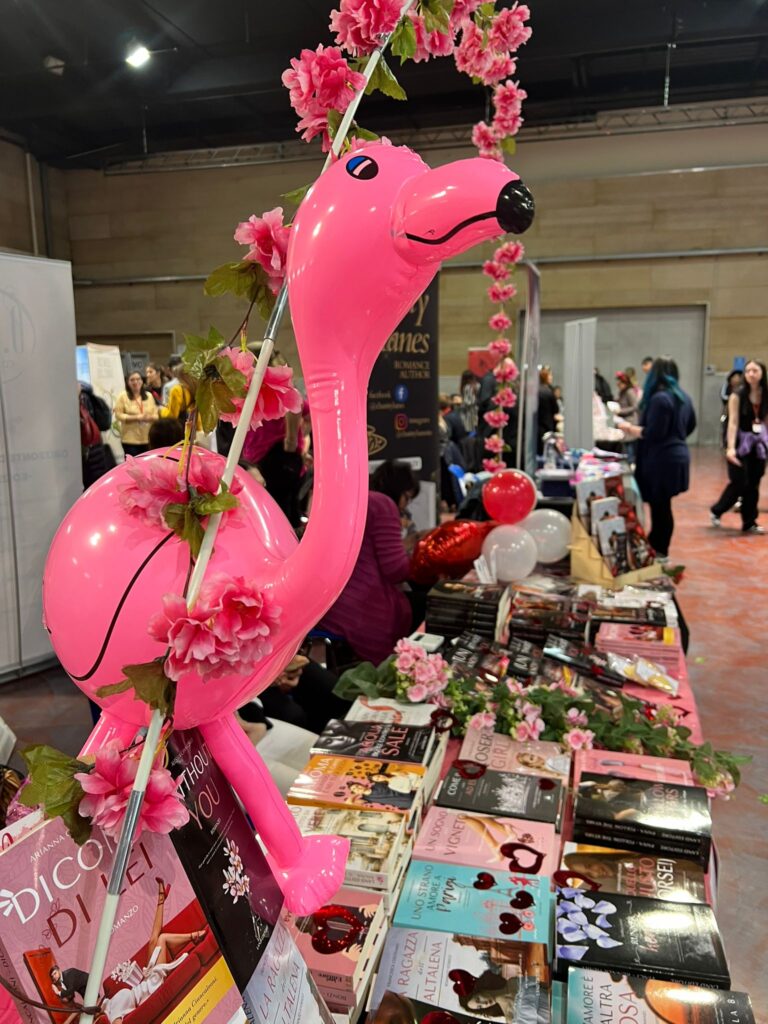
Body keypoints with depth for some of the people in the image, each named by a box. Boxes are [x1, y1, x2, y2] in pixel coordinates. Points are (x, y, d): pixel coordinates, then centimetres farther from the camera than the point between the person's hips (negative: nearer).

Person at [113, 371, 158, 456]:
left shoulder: (149, 395, 11)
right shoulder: (123, 396, -1)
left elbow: (155, 415, 10)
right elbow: (118, 415, -7)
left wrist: (149, 418, -13)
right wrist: (136, 418, -16)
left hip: (147, 439, 4)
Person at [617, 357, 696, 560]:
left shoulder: (659, 398, -16)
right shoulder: (683, 397, 13)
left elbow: (653, 433, -20)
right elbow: (690, 426, 25)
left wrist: (630, 429, -7)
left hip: (662, 460, -9)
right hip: (677, 455, 9)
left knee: (659, 506, -1)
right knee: (662, 506, 13)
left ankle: (660, 552, 5)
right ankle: (657, 547, 19)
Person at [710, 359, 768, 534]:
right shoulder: (737, 396, -11)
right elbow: (733, 422, -17)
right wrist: (731, 447, -26)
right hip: (740, 441, -4)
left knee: (753, 485, 6)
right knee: (739, 483, -7)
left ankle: (749, 522, 16)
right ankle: (716, 510, 17)